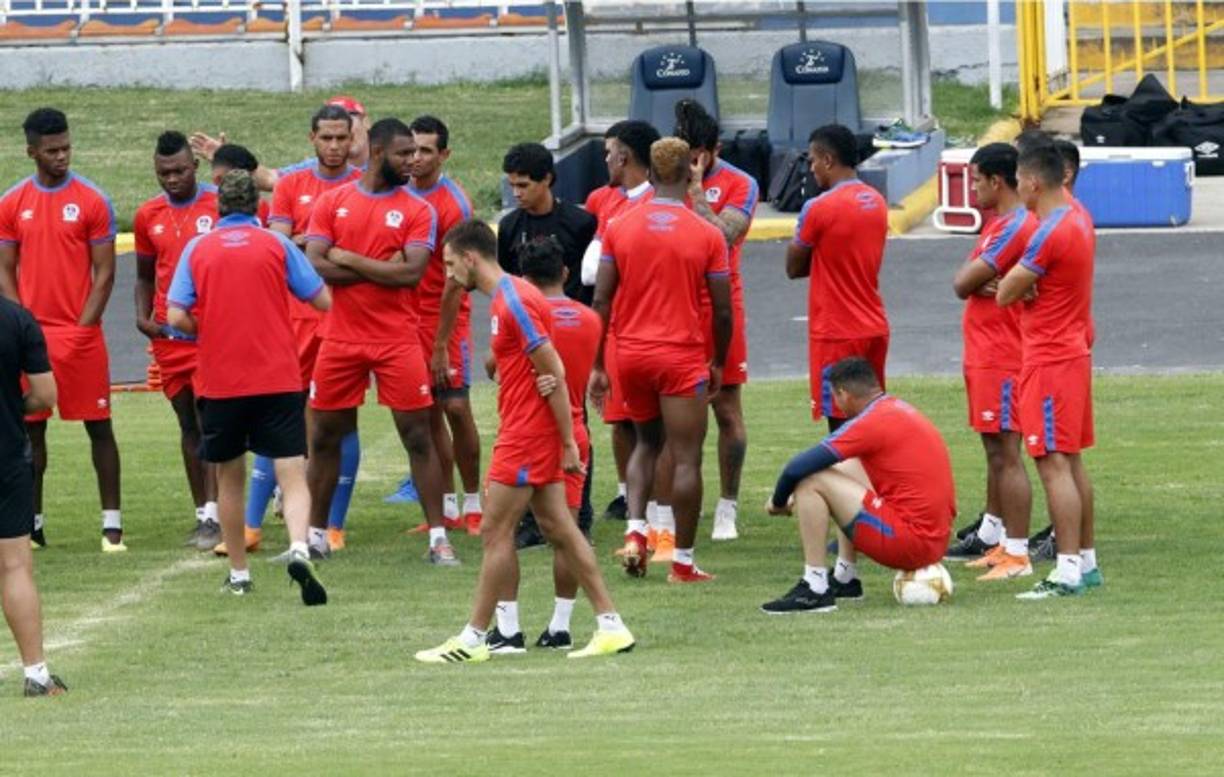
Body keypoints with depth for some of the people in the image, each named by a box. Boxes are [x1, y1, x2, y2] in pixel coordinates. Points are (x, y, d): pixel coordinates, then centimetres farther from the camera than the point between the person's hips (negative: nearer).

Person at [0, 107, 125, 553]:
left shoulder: (93, 201, -1)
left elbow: (104, 273, -1)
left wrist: (82, 327, -10)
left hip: (81, 332, -2)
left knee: (98, 426, -2)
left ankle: (112, 524, 0)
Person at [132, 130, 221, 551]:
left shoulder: (221, 208, -4)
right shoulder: (148, 217, 10)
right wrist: (143, 316, 3)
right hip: (168, 337, 5)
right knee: (189, 425, 9)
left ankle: (214, 516, -13)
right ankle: (202, 515, 13)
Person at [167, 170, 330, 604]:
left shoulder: (198, 249, 2)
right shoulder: (277, 245, 1)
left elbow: (177, 317, -4)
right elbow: (322, 300, 2)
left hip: (220, 384, 1)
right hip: (279, 380, -1)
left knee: (229, 479, 17)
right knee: (292, 475, -5)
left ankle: (239, 574, 23)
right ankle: (299, 549, -30)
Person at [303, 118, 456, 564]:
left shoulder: (417, 211, 1)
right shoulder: (332, 203, 4)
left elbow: (412, 273, -12)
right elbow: (315, 266, -7)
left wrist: (348, 259, -10)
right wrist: (382, 269, -13)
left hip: (398, 339, -2)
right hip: (341, 339, 2)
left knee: (418, 435, -4)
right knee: (325, 435, 9)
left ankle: (438, 538, -1)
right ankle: (315, 533, 21)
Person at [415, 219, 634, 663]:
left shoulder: (514, 302, -17)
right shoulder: (506, 298, 13)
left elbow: (554, 373, -19)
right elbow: (544, 370, 19)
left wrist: (568, 442, -18)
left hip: (526, 435, -10)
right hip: (527, 432, 10)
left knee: (494, 532, -4)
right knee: (557, 528, 9)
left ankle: (474, 639, 1)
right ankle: (611, 625, 9)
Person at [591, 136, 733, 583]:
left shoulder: (619, 228, 0)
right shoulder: (706, 235, -5)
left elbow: (601, 302, 0)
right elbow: (723, 310, -2)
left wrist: (597, 366, 6)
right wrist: (718, 364, 13)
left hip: (631, 353, 3)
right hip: (683, 356, -3)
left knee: (646, 442, 23)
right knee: (686, 458, 3)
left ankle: (635, 531, 4)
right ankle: (683, 563, 5)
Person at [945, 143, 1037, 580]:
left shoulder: (1014, 228, -17)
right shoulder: (999, 225, 16)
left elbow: (963, 283, -20)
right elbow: (963, 284, 10)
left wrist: (973, 278, 0)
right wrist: (977, 281, -10)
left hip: (1000, 360, -11)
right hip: (985, 358, 11)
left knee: (1005, 454, -10)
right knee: (995, 451, 19)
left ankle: (1017, 555, -11)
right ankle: (991, 537, 29)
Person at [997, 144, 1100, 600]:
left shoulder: (1049, 234, -20)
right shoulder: (1078, 221, 11)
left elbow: (1005, 294, -16)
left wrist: (1017, 285, 4)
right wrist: (1026, 285, -4)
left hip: (1050, 361, -10)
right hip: (1075, 352, 10)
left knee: (1053, 463, -10)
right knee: (1071, 462, 15)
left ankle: (1068, 571, -13)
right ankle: (1086, 562, 20)